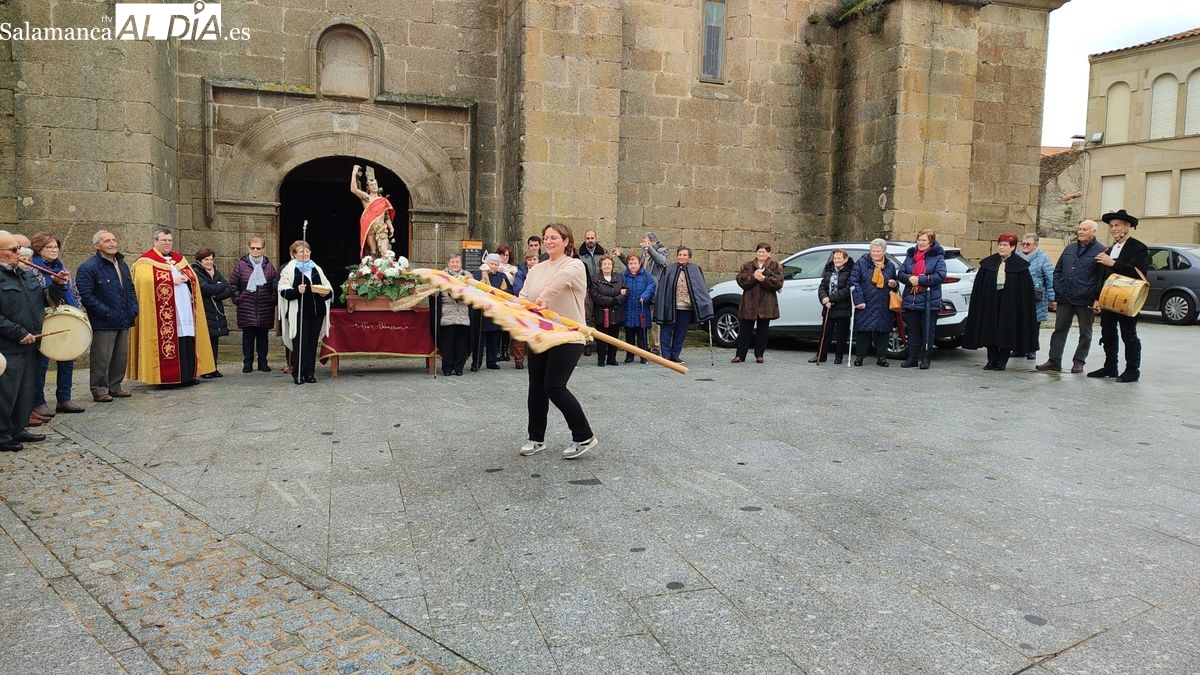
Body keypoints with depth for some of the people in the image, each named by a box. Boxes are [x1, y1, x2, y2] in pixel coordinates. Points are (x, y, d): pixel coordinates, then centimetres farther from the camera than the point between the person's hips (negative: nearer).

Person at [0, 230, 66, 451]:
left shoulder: (26, 274, 13)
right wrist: (18, 333, -19)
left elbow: (45, 298, 20)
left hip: (28, 344, 8)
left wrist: (57, 284, 2)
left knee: (26, 390, 15)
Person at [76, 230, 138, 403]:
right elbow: (86, 296, -15)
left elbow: (130, 289, 21)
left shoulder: (122, 264, 15)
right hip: (103, 324, -7)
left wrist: (133, 310, 7)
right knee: (101, 359, -2)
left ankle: (115, 387, 24)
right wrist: (107, 313, -18)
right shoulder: (88, 268, -9)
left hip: (123, 321, 7)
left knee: (121, 356, 12)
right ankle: (99, 390, 8)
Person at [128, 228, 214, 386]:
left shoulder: (179, 258, 21)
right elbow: (146, 280, -14)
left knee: (188, 341, 3)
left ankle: (188, 375, 8)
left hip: (184, 307, 6)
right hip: (165, 310, -6)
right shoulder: (147, 260, 1)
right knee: (168, 341, -7)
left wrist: (185, 278, -4)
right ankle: (167, 377, -2)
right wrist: (172, 281, -14)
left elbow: (193, 276, 18)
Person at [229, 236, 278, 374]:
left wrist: (273, 300, 2)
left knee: (263, 336, 7)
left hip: (265, 309, 1)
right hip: (247, 308, -1)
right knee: (248, 336, 4)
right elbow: (233, 284, 5)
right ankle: (247, 363, 11)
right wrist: (238, 299, -2)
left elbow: (276, 285, 11)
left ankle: (263, 362, 16)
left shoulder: (268, 266, 7)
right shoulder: (240, 264, 2)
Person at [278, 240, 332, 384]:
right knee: (300, 344, -4)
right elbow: (283, 290, -6)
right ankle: (298, 374, 4)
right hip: (299, 312, -5)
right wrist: (297, 291, -22)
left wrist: (326, 292, -3)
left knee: (312, 343, 7)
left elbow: (328, 287, 19)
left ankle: (310, 373, 13)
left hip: (317, 312, 5)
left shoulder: (317, 269, 17)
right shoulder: (289, 269, 1)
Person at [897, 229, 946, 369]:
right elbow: (901, 274, 9)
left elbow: (940, 276, -14)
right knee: (912, 330, 9)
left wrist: (920, 280, -17)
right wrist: (909, 278, -13)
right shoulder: (911, 255, 12)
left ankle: (926, 358, 11)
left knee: (928, 330, 2)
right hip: (911, 300, 4)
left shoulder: (937, 257, -2)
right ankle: (912, 358, 16)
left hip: (929, 301, -4)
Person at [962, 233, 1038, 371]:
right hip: (990, 304, 2)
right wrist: (977, 304, 0)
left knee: (1006, 332, 1)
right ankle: (992, 360, 12)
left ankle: (1002, 361, 10)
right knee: (990, 332, 3)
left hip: (1009, 306, -2)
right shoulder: (988, 263, 7)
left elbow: (1025, 289, -2)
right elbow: (978, 286, 6)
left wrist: (1023, 306, -9)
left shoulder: (1020, 265, 0)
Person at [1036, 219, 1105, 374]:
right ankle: (1054, 360, 10)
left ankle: (1079, 361, 17)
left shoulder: (1100, 251, -4)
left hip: (1086, 301, -5)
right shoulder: (1070, 249, 13)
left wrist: (1098, 299, -14)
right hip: (1064, 299, 5)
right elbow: (1057, 272, 14)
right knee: (1060, 329, 6)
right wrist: (1054, 295, 7)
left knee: (1085, 332, 8)